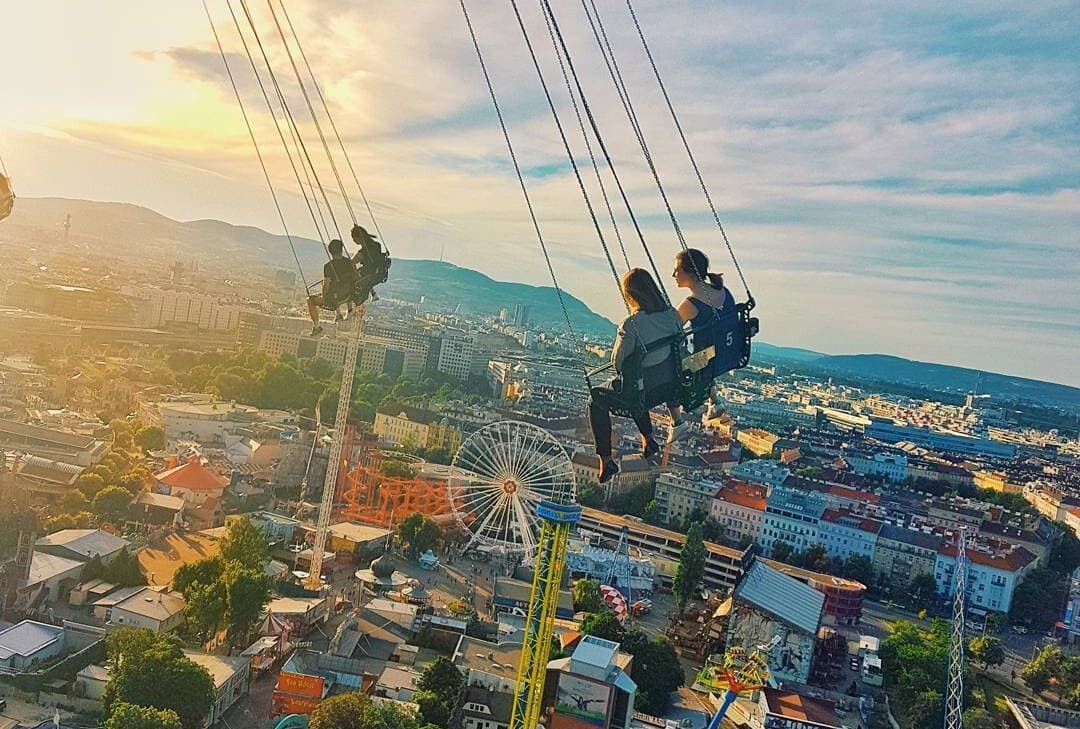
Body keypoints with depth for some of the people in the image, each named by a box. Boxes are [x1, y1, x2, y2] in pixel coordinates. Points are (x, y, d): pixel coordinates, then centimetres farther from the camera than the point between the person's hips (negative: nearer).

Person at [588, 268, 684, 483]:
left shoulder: (632, 325, -27)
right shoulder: (672, 314, -8)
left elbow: (618, 363, -18)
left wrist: (620, 339, 1)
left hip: (642, 393, -6)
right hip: (671, 387, 6)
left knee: (596, 398, 21)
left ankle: (606, 461, 20)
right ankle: (648, 440, 42)